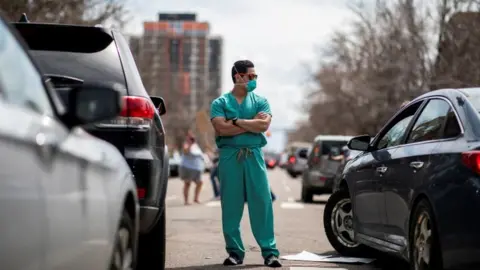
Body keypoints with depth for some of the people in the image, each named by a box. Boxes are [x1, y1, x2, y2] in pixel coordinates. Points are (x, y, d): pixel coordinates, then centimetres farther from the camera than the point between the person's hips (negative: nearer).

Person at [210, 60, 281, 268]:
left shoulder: (260, 101, 12)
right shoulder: (220, 103, 6)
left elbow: (263, 125, -5)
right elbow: (222, 128, -11)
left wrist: (237, 121, -7)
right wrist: (252, 123, -6)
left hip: (254, 155, 1)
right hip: (229, 156, -1)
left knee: (262, 202, -4)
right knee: (231, 205, 0)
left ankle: (269, 252, -2)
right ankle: (235, 252, 8)